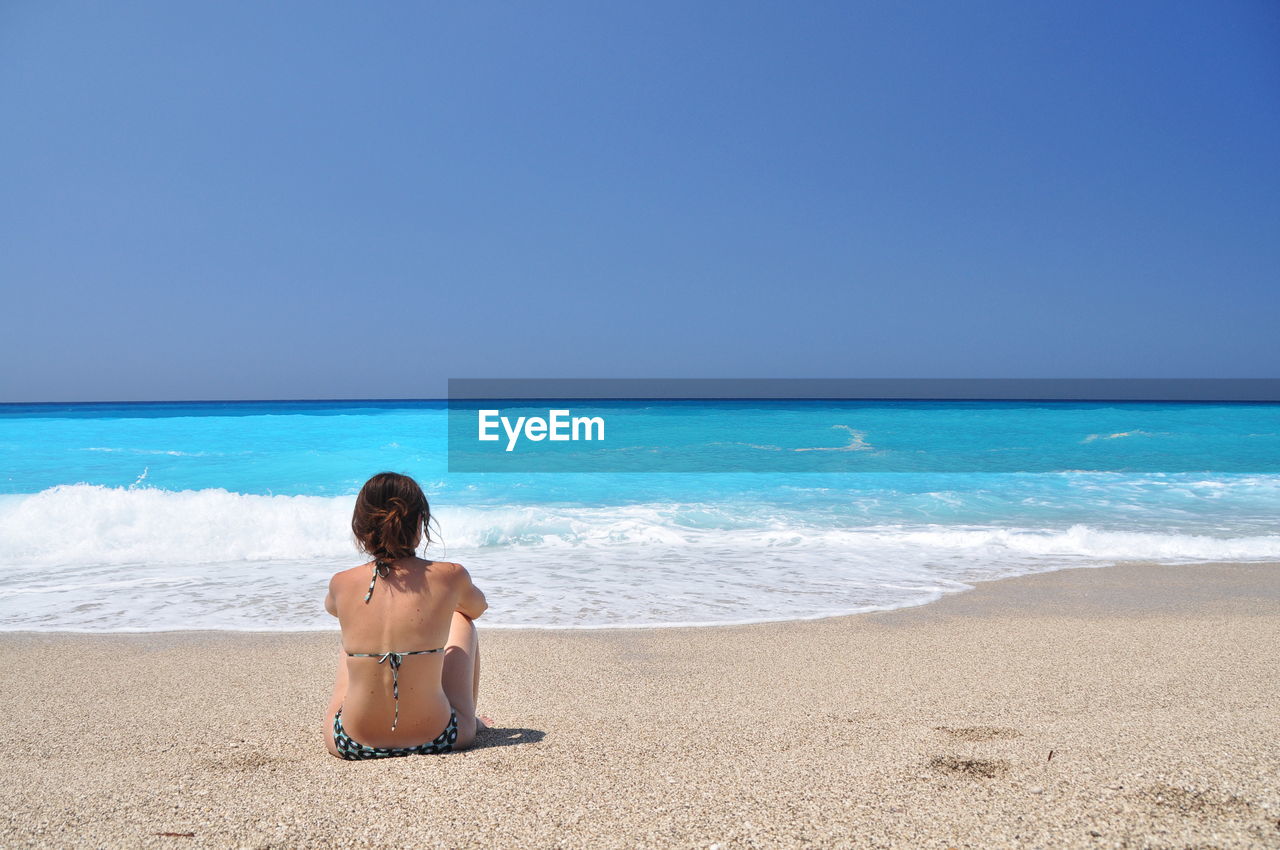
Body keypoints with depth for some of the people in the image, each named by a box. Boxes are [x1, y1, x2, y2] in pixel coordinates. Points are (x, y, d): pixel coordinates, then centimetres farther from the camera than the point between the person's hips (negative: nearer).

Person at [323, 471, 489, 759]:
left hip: (351, 744, 2)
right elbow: (478, 606, 13)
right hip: (437, 739, -1)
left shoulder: (341, 584, -8)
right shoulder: (449, 576, -12)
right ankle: (470, 721, 44)